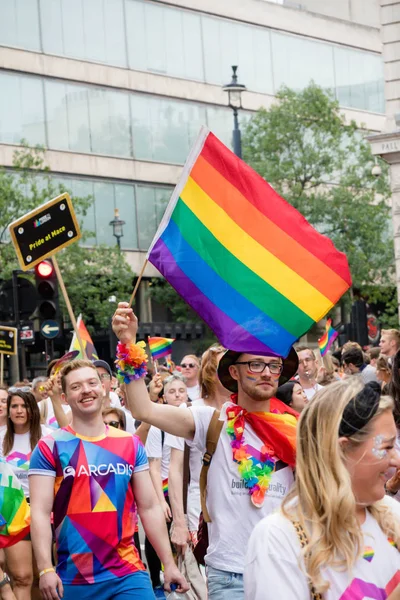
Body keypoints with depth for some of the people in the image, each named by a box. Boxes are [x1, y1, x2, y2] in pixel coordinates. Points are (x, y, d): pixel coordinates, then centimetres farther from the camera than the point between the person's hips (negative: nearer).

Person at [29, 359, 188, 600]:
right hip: (72, 578, -2)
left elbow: (150, 508, 8)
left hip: (128, 573, 2)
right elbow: (40, 512, -7)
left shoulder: (131, 444, 8)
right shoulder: (49, 448, -1)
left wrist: (169, 563, 4)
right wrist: (45, 569, -18)